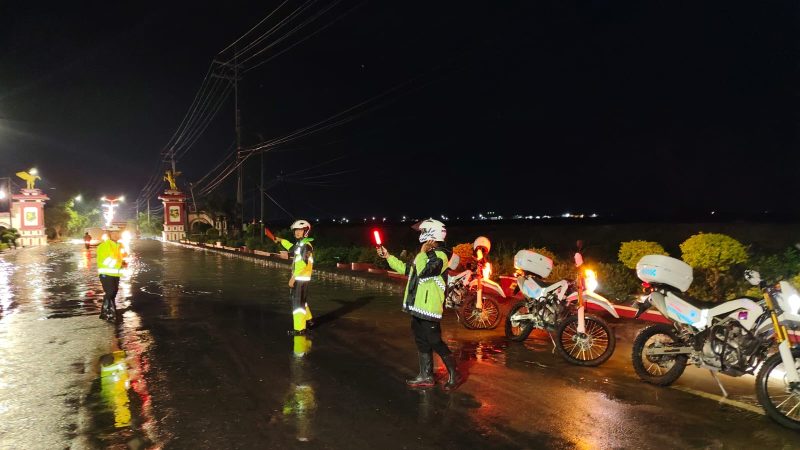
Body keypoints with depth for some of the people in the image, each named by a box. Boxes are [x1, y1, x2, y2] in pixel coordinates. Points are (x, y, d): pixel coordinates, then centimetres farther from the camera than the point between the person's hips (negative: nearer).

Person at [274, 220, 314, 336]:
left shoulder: (306, 245, -16)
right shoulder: (299, 244, 16)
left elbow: (303, 262, -26)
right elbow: (292, 248, 41)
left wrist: (293, 277, -27)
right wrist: (281, 241, 40)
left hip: (301, 278, -10)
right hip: (299, 278, 10)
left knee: (298, 303, -8)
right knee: (301, 301, 23)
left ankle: (299, 329, -5)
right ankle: (308, 320, 38)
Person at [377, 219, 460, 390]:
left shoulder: (440, 255, -15)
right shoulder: (427, 255, 15)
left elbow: (422, 271, -30)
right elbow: (406, 269, 24)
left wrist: (422, 252, -17)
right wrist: (387, 256, 23)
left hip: (429, 308, -10)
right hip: (418, 307, 10)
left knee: (436, 343, -2)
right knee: (422, 343, 15)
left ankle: (453, 374, 11)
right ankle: (426, 376, 26)